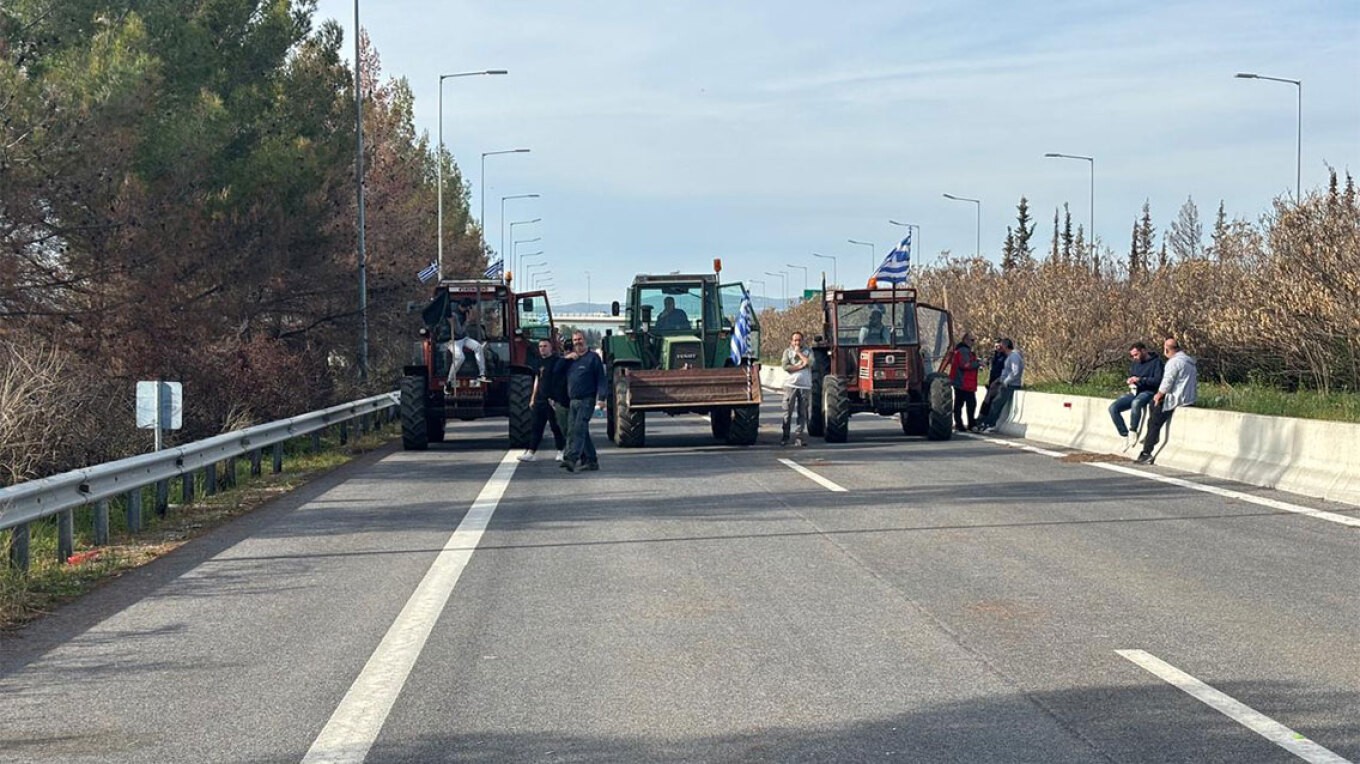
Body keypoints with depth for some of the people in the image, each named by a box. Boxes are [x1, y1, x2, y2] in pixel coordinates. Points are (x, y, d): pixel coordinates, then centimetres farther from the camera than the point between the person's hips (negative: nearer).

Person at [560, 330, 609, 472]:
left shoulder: (593, 357, -1)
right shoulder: (570, 358, 17)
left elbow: (601, 378, -5)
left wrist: (602, 397, -15)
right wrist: (565, 358, -2)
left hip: (587, 400, -7)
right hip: (573, 401, 7)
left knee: (579, 429, -16)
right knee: (582, 432, 9)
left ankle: (571, 459, -26)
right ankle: (591, 460, 16)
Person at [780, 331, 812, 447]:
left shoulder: (807, 351, 12)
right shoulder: (787, 351, 8)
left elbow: (809, 363, -8)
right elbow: (785, 366, -7)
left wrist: (799, 352, -2)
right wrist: (800, 366, -10)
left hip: (805, 386, 1)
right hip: (791, 385, -1)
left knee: (803, 413, -1)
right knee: (788, 412, -2)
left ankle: (799, 437, 1)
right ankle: (785, 437, 4)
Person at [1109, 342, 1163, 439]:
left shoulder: (1156, 362, -5)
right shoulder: (1135, 363, 16)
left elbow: (1158, 380, -16)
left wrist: (1140, 379, -20)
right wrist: (1129, 381, 4)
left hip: (1148, 392, -7)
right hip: (1134, 392, 7)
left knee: (1136, 403, -41)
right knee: (1113, 408, -14)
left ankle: (1133, 431, -28)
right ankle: (1125, 435, -13)